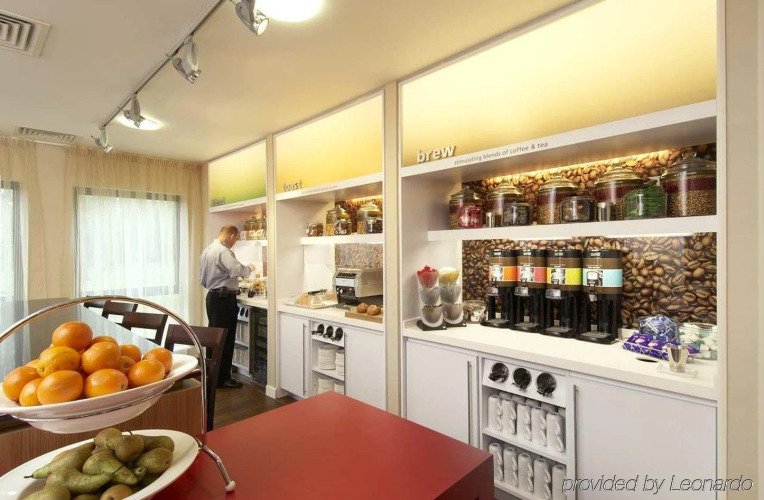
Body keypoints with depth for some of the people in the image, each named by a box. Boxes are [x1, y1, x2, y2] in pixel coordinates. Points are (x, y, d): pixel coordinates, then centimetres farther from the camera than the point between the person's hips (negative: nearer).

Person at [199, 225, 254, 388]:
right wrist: (250, 268, -10)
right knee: (225, 338, -2)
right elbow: (238, 270, -29)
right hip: (224, 298, -10)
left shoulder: (207, 250, 13)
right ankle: (222, 378, 6)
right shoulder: (223, 251, -17)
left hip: (212, 296, 10)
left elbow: (202, 278, 18)